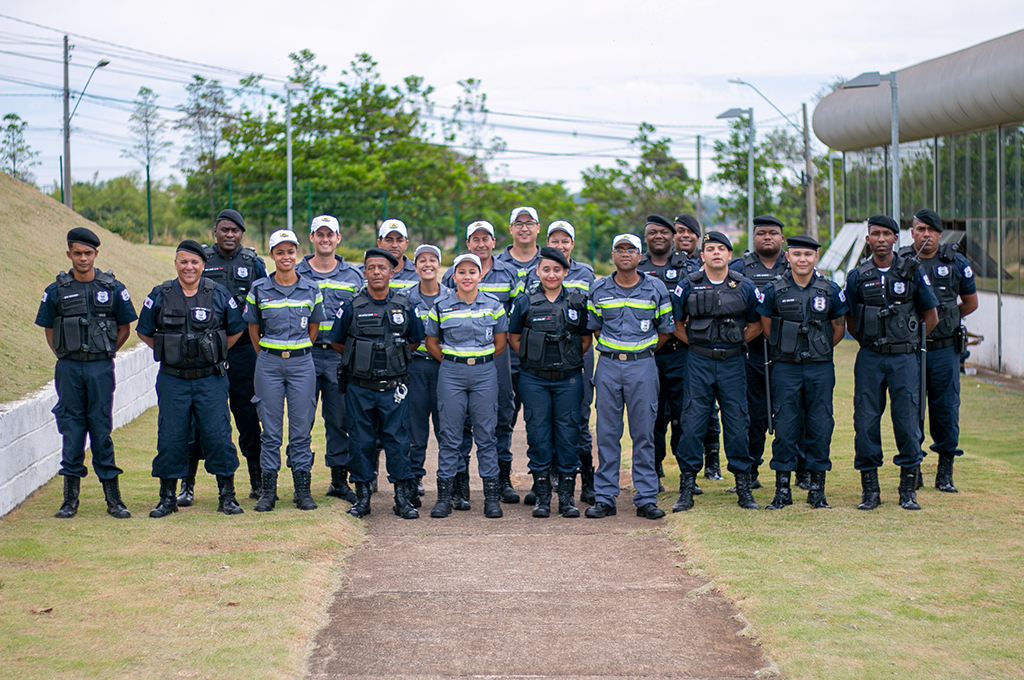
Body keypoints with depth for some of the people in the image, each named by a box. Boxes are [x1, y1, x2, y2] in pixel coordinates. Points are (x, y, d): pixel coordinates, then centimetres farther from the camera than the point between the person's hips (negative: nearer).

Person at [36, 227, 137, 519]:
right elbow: (49, 330, 12)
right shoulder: (56, 291, 2)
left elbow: (124, 328, 9)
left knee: (101, 430, 1)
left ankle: (113, 498, 6)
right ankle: (70, 497, 11)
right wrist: (65, 357, 6)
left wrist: (103, 355, 7)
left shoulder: (113, 289, 1)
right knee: (71, 430, 4)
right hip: (68, 369, 1)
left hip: (100, 369, -1)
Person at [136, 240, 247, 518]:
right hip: (172, 380, 1)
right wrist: (169, 353, 8)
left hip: (211, 379, -1)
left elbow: (236, 329, 11)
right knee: (170, 438, 3)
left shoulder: (219, 294, 1)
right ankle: (167, 497, 15)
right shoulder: (160, 296, 2)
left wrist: (214, 353, 9)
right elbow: (144, 332, 12)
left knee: (218, 435, -3)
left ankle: (227, 496, 9)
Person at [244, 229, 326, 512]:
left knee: (301, 427, 3)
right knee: (271, 428, 3)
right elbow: (253, 329, 9)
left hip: (301, 363, 1)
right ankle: (268, 490, 9)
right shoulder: (259, 290, 1)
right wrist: (268, 356, 7)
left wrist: (297, 354, 10)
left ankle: (302, 489, 10)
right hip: (268, 364, 0)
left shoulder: (311, 290, 3)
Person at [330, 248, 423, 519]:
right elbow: (337, 343, 10)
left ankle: (403, 498, 6)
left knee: (397, 440, 1)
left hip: (393, 387, 0)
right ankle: (362, 497, 13)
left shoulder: (404, 306, 4)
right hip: (359, 387, 0)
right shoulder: (352, 308, 0)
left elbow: (415, 341, 15)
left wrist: (395, 357, 9)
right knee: (361, 442, 4)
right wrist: (362, 357, 10)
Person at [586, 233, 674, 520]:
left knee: (644, 434, 1)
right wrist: (612, 351, 8)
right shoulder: (598, 290, 5)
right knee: (607, 434, 2)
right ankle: (604, 497, 8)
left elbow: (666, 329, 10)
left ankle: (646, 499, 5)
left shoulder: (655, 288, 3)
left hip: (642, 366, -1)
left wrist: (642, 352, 7)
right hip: (608, 366, 1)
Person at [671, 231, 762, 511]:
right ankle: (686, 489, 5)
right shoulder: (688, 286, 1)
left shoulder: (744, 286, 3)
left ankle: (743, 488, 12)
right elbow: (675, 322, 9)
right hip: (699, 362, -1)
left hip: (733, 364, 1)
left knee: (737, 424, 3)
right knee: (692, 424, -2)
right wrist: (694, 342, 3)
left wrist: (736, 342, 4)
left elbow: (756, 324, 13)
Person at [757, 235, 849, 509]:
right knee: (785, 427, 0)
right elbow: (766, 328, 8)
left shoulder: (830, 290, 3)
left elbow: (839, 329, 11)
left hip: (820, 368, 1)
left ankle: (817, 489, 12)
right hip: (785, 369, -1)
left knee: (820, 427, 3)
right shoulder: (774, 290, 0)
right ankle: (782, 489, 8)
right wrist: (787, 350, 9)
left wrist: (817, 350, 10)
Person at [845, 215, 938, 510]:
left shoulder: (912, 272, 2)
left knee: (908, 421, -2)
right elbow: (850, 322, 13)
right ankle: (870, 490, 9)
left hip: (904, 358, -1)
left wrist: (910, 343, 10)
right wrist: (872, 343, 9)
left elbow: (931, 316, 10)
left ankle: (908, 490, 8)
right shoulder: (857, 276, 4)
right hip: (869, 359, 1)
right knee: (866, 422, 0)